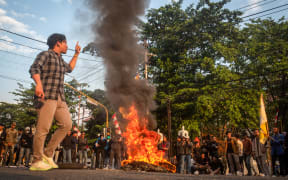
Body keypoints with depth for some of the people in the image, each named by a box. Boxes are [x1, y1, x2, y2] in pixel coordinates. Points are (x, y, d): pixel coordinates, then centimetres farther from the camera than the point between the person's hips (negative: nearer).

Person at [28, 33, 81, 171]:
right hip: (46, 96, -8)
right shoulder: (45, 54, 0)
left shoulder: (60, 60, 24)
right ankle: (37, 162, -2)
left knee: (66, 124, -2)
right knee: (43, 128, -11)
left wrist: (76, 54, 38)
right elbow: (34, 69, -16)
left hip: (59, 98, 8)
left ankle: (48, 154, 6)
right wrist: (38, 83, -34)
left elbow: (69, 68, 43)